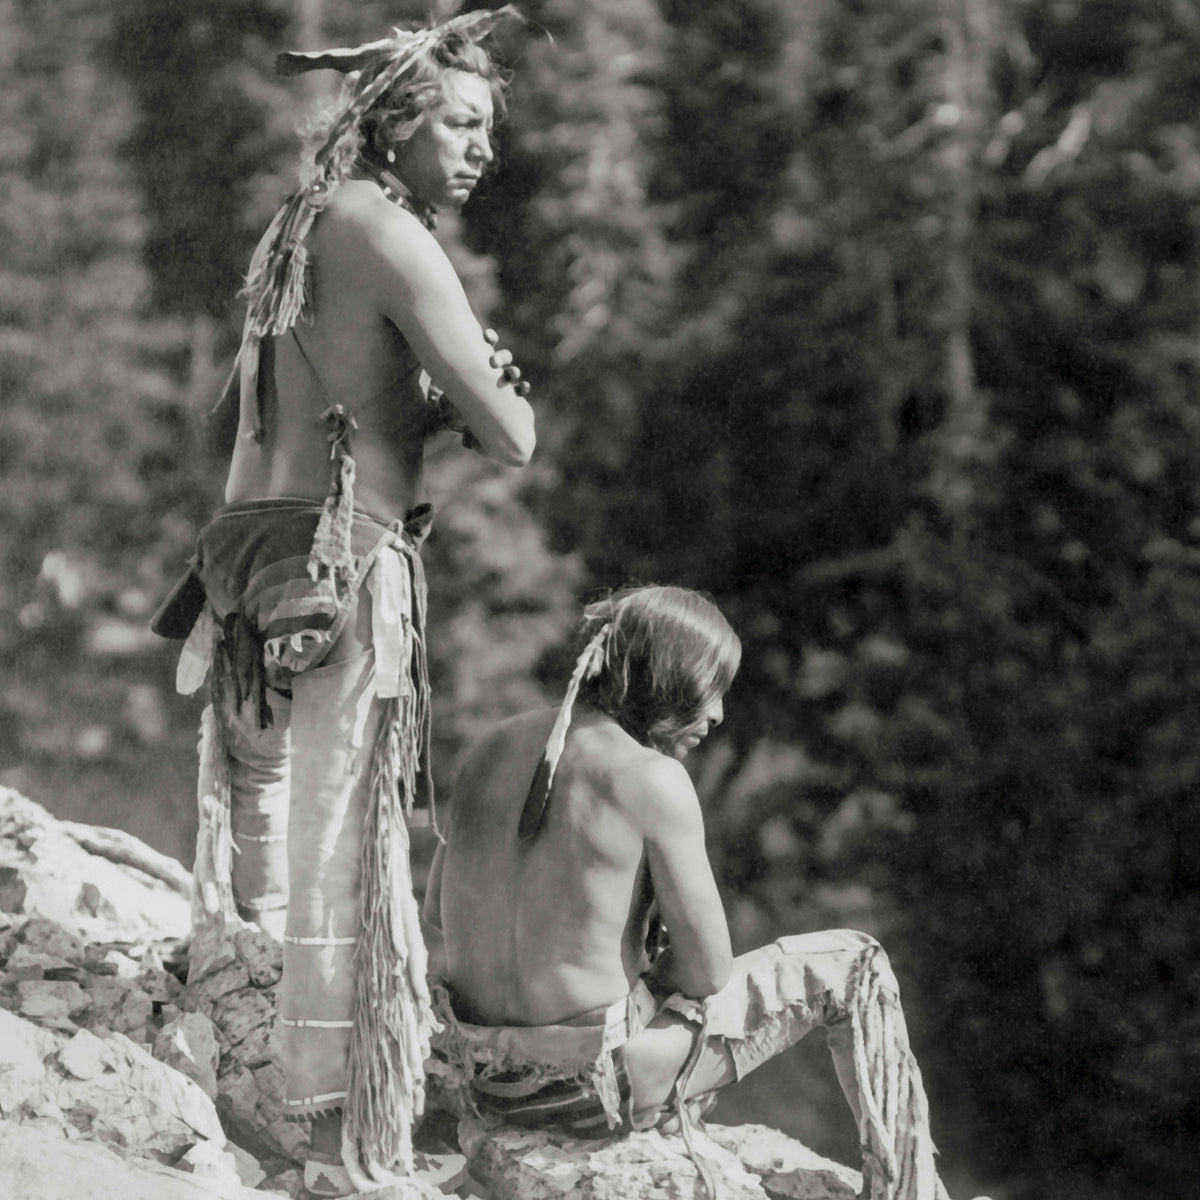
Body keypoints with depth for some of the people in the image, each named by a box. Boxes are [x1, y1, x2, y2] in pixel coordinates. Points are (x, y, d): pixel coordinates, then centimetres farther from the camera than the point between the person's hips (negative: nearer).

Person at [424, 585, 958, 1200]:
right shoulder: (654, 780, -17)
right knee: (853, 968, 10)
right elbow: (710, 969, -13)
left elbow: (439, 911, 14)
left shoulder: (493, 746, 3)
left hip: (482, 1078, 7)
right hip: (594, 1086, -7)